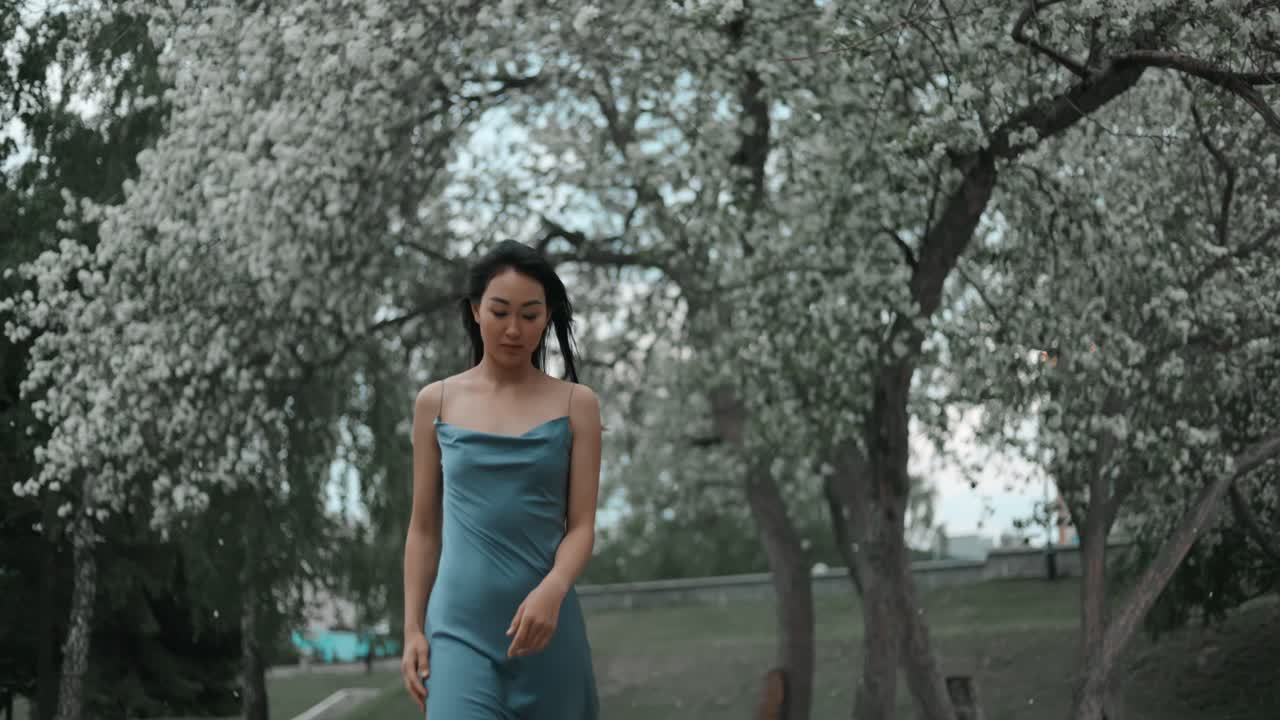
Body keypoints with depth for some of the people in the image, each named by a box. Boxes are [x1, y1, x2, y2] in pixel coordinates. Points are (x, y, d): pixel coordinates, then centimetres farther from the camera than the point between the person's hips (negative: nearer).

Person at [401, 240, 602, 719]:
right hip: (460, 625, -1)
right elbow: (424, 527, 10)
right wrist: (413, 629, 3)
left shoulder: (575, 404, 4)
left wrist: (552, 591, -20)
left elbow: (581, 524, -1)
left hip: (544, 623, 1)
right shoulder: (437, 403, 6)